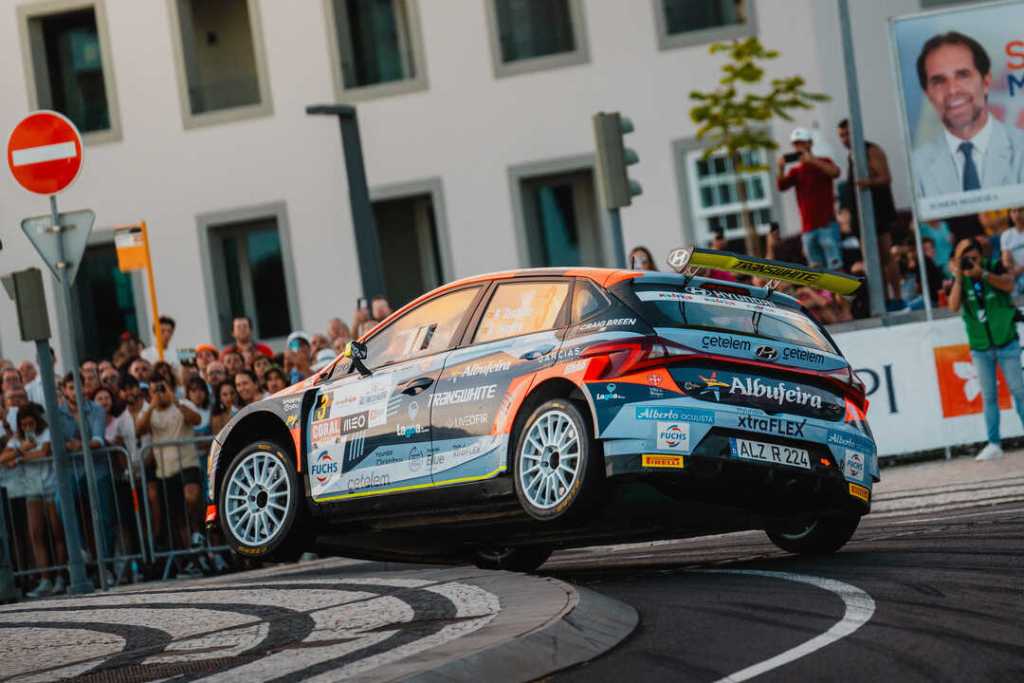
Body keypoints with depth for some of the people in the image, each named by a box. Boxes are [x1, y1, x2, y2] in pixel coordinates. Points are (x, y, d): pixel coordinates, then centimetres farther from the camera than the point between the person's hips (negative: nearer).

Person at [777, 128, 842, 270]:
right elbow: (781, 187, -1)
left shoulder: (823, 162, 4)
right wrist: (781, 169, -18)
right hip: (808, 228, 4)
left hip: (827, 225, -4)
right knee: (816, 268, 4)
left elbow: (835, 172, -17)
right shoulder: (795, 171, 14)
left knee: (835, 266, -10)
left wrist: (812, 160, -24)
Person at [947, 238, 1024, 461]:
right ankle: (994, 444, 4)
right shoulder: (960, 279, 3)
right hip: (980, 348, 2)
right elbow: (953, 307, -11)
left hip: (1006, 342, -2)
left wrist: (982, 273, -33)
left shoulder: (995, 268, -2)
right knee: (988, 396, 3)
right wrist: (959, 277, -19)